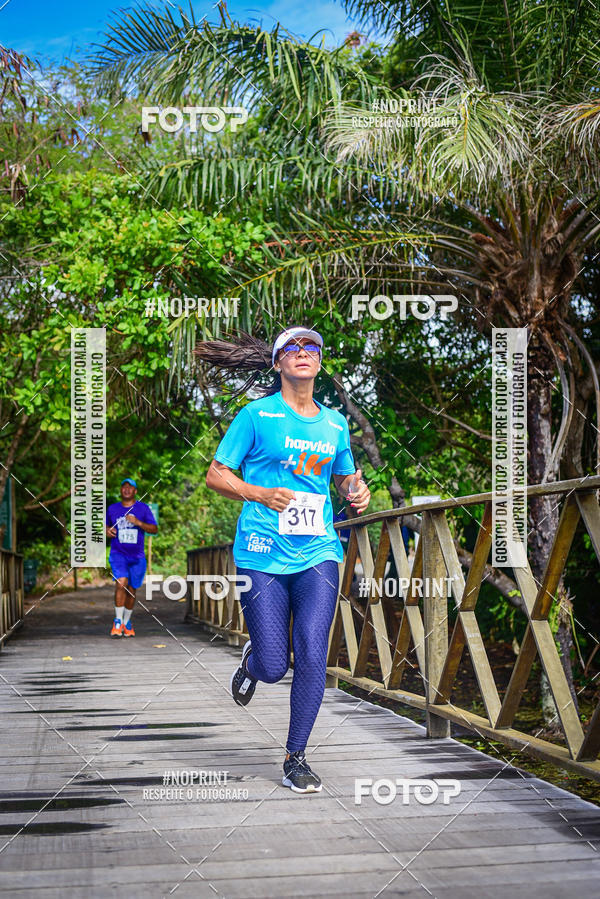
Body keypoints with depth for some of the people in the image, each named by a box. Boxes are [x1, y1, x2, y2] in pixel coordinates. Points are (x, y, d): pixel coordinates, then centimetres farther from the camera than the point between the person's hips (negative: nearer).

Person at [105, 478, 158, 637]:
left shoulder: (143, 508, 3)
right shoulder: (112, 509, 8)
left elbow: (154, 529, -1)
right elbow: (106, 526, 23)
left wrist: (138, 522, -16)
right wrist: (107, 531, -1)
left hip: (137, 556, 1)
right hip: (118, 553, -1)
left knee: (132, 589, 7)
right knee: (121, 582, -22)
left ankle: (127, 622, 25)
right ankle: (118, 621, -15)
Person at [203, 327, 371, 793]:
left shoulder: (334, 422, 13)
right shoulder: (256, 415, 0)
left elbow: (347, 478, 27)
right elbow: (216, 475, 1)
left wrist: (358, 490, 3)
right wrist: (260, 494, -16)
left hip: (318, 553, 3)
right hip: (263, 554, -3)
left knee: (312, 655, -10)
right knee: (273, 667, -4)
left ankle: (296, 757, 7)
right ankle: (252, 659, 35)